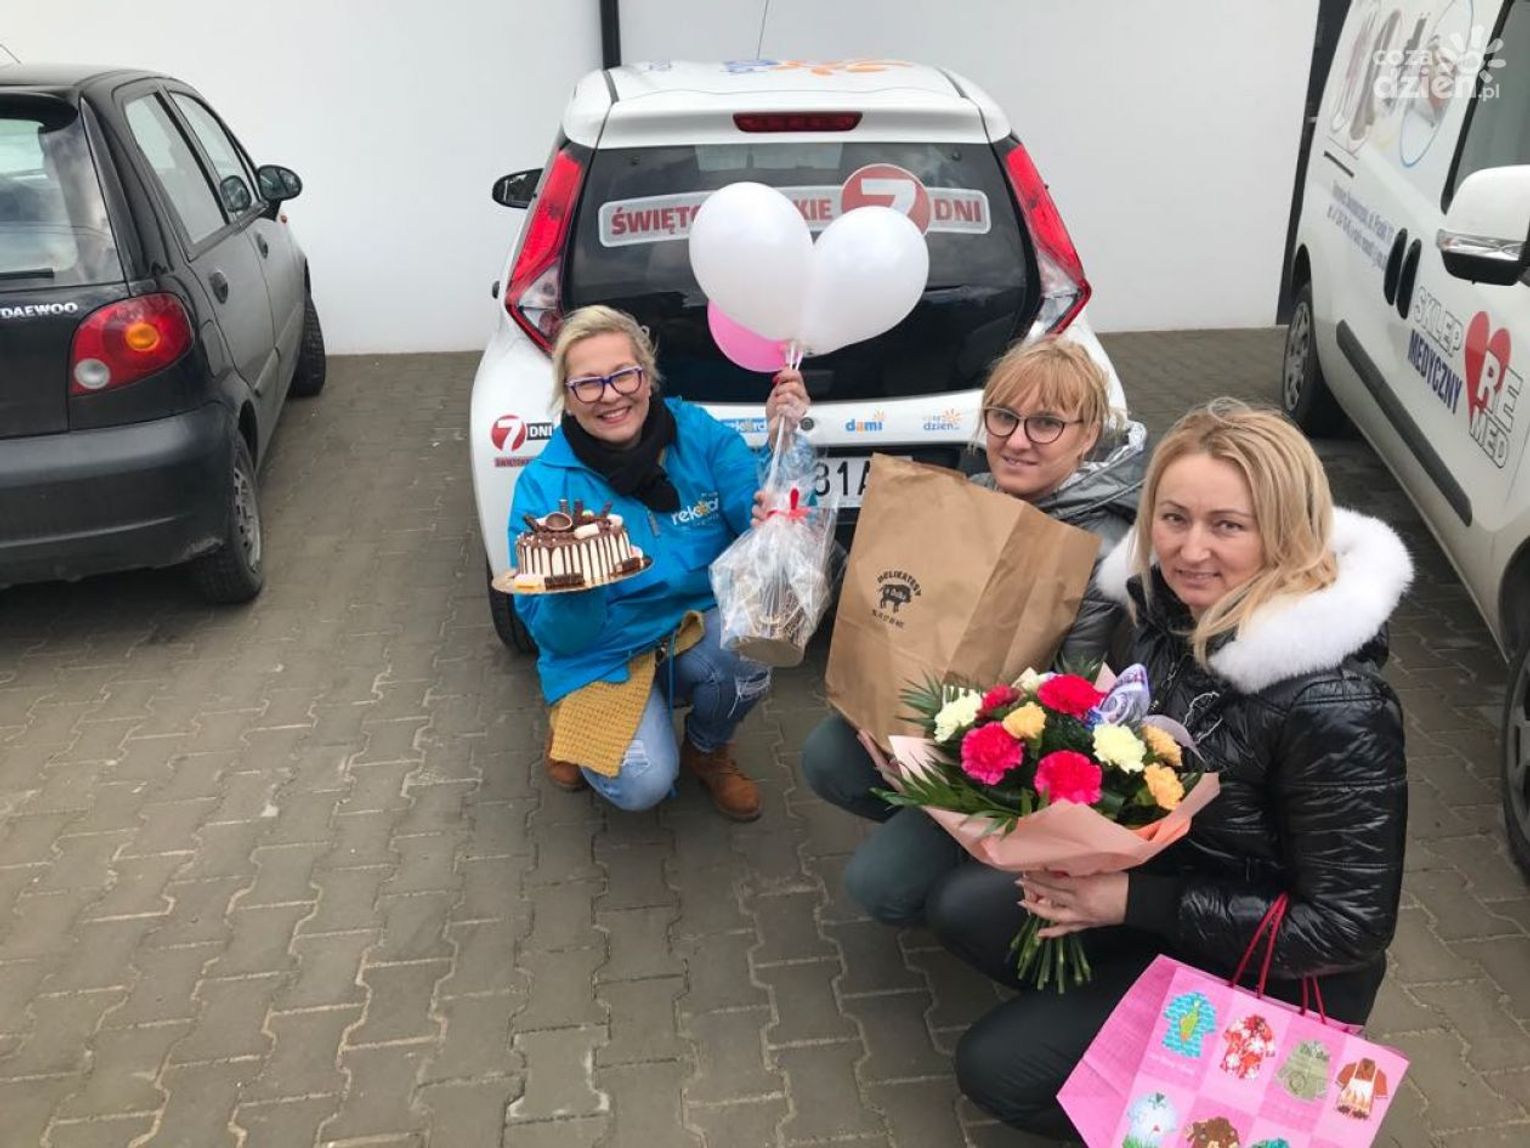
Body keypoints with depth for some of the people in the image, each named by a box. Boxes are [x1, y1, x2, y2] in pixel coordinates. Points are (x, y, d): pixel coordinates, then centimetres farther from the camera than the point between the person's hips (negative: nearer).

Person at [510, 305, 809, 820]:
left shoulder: (700, 434, -10)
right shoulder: (544, 485, -14)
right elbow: (552, 632, -14)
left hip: (701, 629, 2)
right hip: (603, 657, -2)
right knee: (642, 785, -24)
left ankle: (707, 750, 4)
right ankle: (575, 726, 13)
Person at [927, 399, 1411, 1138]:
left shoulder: (1331, 706, -33)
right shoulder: (1173, 604, -10)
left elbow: (1350, 927, -25)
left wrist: (1135, 903, -25)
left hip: (1270, 972, -7)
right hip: (1162, 876, 7)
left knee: (998, 1071, -8)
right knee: (960, 911, 6)